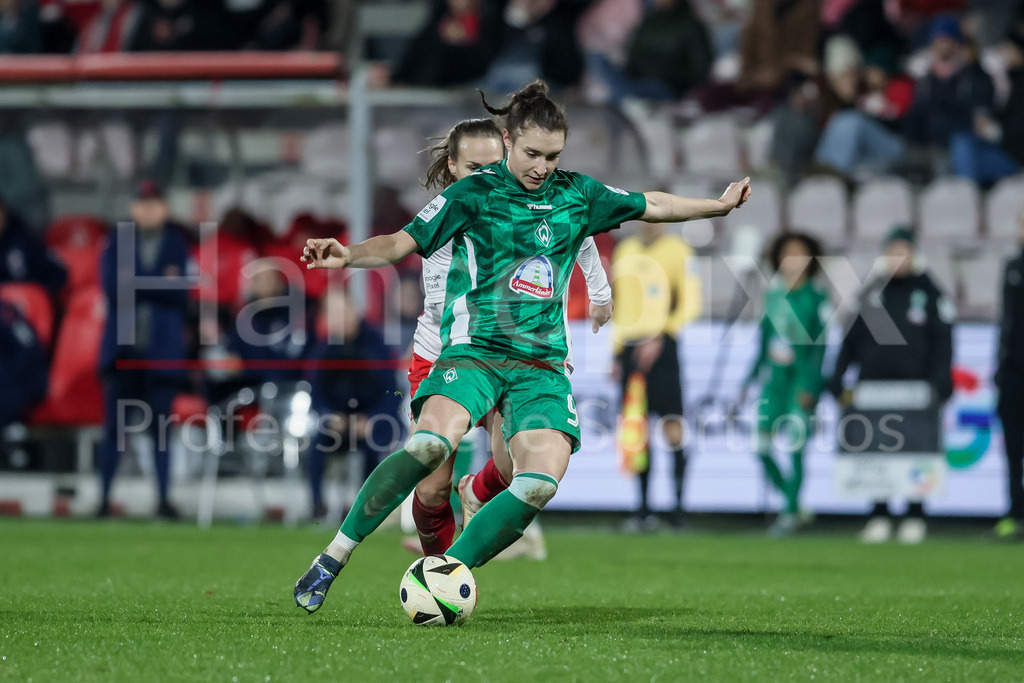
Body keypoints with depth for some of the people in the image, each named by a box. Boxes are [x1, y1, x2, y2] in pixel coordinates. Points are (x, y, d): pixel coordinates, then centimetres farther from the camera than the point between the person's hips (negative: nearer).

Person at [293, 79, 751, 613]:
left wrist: (720, 205, 31)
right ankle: (335, 554, -22)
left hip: (542, 364, 4)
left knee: (541, 483, -20)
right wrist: (348, 255, -22)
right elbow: (402, 243, -4)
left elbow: (651, 206, 27)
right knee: (431, 442, -32)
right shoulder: (474, 193, 0)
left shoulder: (577, 195, 11)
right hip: (473, 349, -4)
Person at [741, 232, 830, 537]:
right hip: (775, 377, 5)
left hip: (803, 379, -5)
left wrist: (811, 387, -16)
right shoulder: (773, 293, 9)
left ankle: (791, 512, 1)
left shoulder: (816, 297, -6)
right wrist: (752, 376, 18)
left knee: (795, 446, -11)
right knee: (761, 446, -1)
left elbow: (821, 344, -9)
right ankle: (789, 498, 19)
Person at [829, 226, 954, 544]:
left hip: (915, 386, -2)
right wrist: (838, 381, 6)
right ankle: (879, 516, 5)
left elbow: (943, 342, 2)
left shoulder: (930, 292, 6)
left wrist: (939, 386, -8)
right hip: (873, 385, 2)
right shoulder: (870, 293, 13)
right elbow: (851, 339, 14)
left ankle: (914, 517, 5)